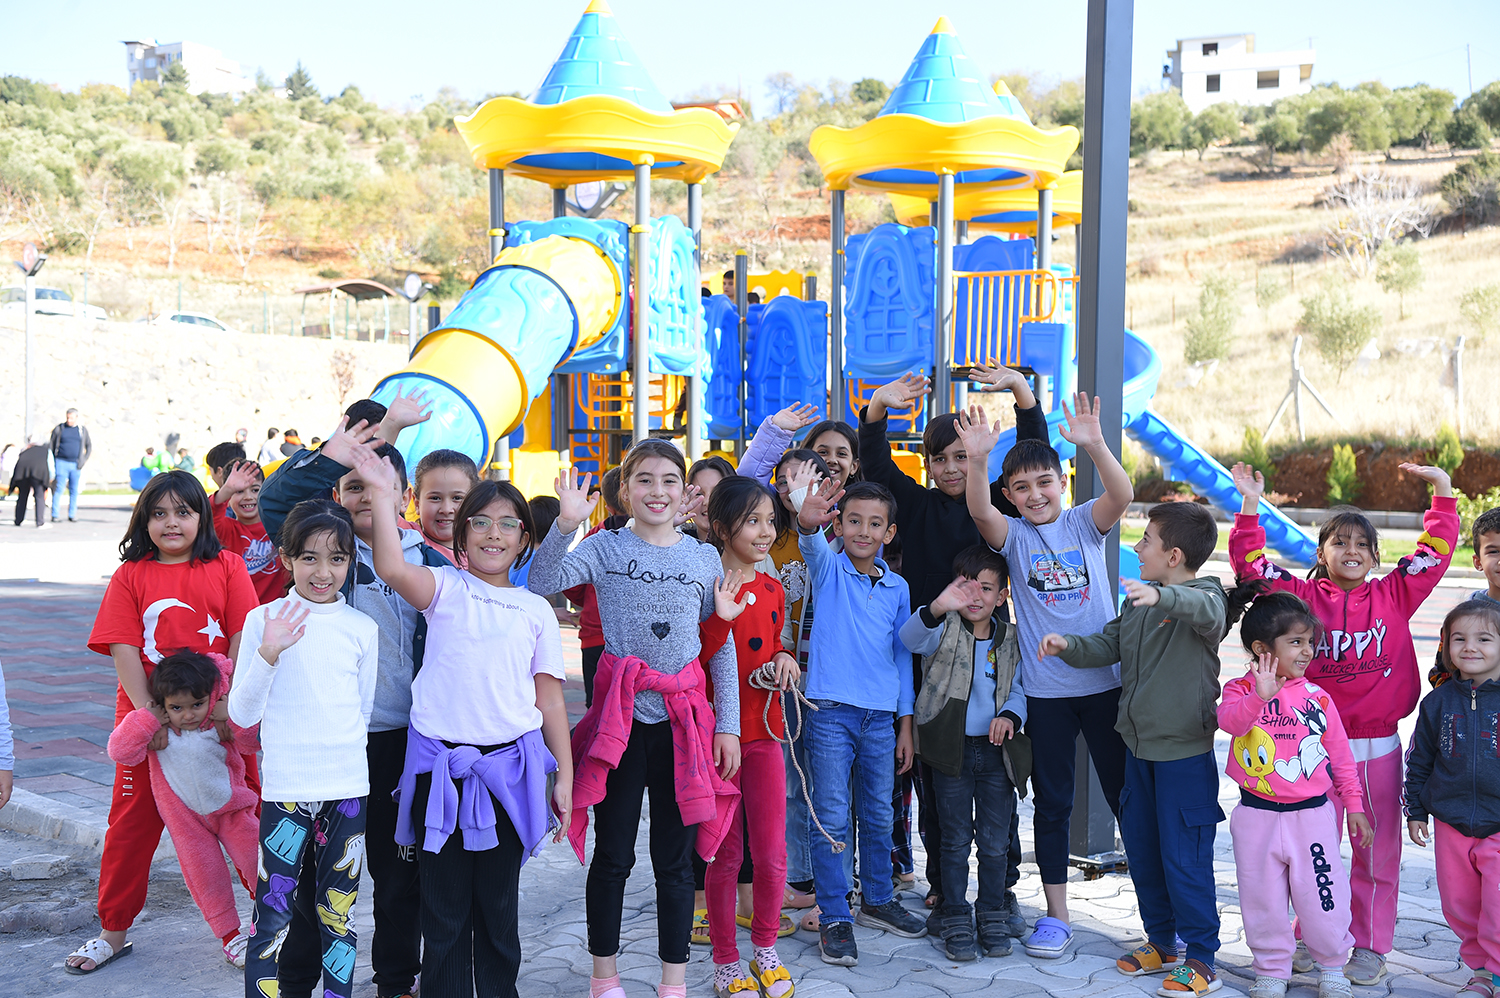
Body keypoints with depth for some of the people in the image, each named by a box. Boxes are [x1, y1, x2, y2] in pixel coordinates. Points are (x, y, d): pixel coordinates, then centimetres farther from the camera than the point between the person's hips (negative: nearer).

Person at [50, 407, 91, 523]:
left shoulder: (83, 430, 9)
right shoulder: (59, 429, 4)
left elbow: (89, 446, 17)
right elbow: (51, 446, 8)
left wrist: (84, 460, 4)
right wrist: (51, 463, 2)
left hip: (76, 465, 2)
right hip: (61, 463, -2)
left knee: (74, 491, 4)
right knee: (58, 489, -5)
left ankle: (72, 515, 10)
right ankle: (55, 515, -3)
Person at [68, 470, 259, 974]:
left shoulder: (227, 568, -1)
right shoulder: (130, 576, 0)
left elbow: (242, 643, -5)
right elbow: (124, 651, -6)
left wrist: (229, 707, -14)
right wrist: (148, 712, -16)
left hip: (220, 719, -1)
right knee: (131, 825, 9)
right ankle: (113, 932, 24)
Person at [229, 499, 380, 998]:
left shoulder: (363, 629, 4)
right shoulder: (264, 620, -2)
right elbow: (242, 714, -5)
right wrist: (269, 652, -17)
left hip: (348, 788, 2)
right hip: (286, 788, -2)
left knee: (338, 913, 10)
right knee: (273, 915, 0)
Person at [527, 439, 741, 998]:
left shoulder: (704, 558, 7)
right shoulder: (605, 548, 1)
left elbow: (722, 647, 9)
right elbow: (537, 586, -14)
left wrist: (728, 725, 4)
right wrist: (565, 525, -26)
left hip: (685, 719, 2)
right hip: (619, 715, -1)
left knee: (675, 858, 7)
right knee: (612, 853, 7)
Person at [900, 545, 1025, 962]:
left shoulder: (1011, 639, 7)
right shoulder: (944, 629, -4)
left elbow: (1020, 687, 9)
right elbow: (910, 638, -25)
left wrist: (1011, 714, -13)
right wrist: (937, 608, -45)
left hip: (996, 751, 2)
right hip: (952, 750, -2)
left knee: (995, 841, 6)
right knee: (956, 839, 6)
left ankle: (992, 916, 22)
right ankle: (955, 919, 18)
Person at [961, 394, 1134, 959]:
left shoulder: (1085, 524, 2)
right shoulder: (1013, 535, 1)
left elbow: (1123, 495, -18)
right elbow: (980, 510, -21)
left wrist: (1094, 444, -35)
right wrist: (978, 460, -39)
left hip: (1104, 682, 0)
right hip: (1045, 690, 0)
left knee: (1127, 795, 9)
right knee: (1051, 803, 8)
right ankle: (1056, 917, 19)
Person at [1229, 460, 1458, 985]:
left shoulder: (1394, 595, 3)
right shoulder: (1304, 597, 0)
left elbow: (1437, 550, 5)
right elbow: (1251, 563, -2)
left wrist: (1443, 492, 0)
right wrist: (1250, 506, -9)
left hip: (1378, 748, 1)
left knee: (1377, 851, 9)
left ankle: (1371, 946, 23)